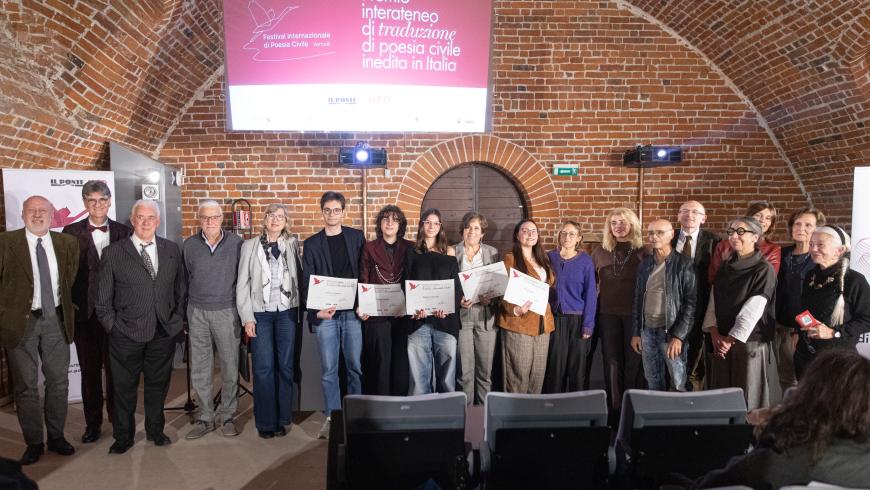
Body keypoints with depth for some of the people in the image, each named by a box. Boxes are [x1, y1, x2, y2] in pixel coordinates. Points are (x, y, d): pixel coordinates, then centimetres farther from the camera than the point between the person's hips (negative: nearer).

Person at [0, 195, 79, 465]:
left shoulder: (68, 243, 3)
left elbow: (73, 280, 11)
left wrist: (68, 309, 5)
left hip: (56, 320, 2)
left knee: (58, 382, 11)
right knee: (26, 386, 8)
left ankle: (56, 436, 27)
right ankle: (33, 442, 22)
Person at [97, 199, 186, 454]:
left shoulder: (172, 250, 5)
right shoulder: (112, 253, -3)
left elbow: (181, 288, 11)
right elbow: (102, 297, 0)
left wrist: (177, 319, 4)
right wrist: (112, 325, -4)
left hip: (164, 333, 2)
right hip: (126, 335, -2)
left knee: (158, 383, 15)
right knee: (124, 387, 10)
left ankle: (155, 430, 33)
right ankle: (123, 436, 28)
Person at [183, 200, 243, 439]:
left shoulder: (236, 243, -2)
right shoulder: (189, 245, 3)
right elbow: (184, 280, 9)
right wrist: (182, 316, 8)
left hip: (227, 312, -2)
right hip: (197, 312, 2)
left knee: (230, 366, 4)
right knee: (199, 369, 7)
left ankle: (226, 416, 20)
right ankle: (205, 417, 20)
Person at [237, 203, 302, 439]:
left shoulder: (293, 245, 6)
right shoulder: (250, 246, 5)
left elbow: (300, 277, 3)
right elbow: (242, 284, 3)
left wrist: (301, 310, -6)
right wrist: (246, 317, -3)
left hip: (287, 312, 1)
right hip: (260, 313, -1)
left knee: (285, 366, 4)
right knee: (263, 368, -1)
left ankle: (282, 418, 17)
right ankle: (265, 422, 12)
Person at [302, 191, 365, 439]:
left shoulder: (356, 237, 8)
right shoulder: (312, 244, 8)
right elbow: (307, 281, 3)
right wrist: (316, 310, -11)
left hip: (353, 311, 0)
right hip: (325, 313, 0)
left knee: (355, 366, 5)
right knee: (328, 369, 4)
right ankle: (332, 417, 15)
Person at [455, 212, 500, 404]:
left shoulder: (492, 252, 10)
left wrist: (491, 298, -9)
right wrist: (457, 300, -11)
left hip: (486, 316, 1)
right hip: (461, 315, -1)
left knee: (486, 369, 4)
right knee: (464, 369, 0)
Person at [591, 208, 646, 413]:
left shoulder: (643, 251, -2)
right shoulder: (600, 251, 6)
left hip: (635, 313, -2)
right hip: (608, 313, 2)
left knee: (634, 360, 4)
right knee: (612, 360, 7)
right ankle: (614, 405, 17)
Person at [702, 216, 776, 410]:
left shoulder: (763, 270, -7)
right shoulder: (725, 267, 11)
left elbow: (753, 310, -13)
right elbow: (713, 301, 7)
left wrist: (732, 338, -12)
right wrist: (714, 333, -4)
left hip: (750, 342, -5)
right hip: (721, 341, 5)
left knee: (747, 398, 2)